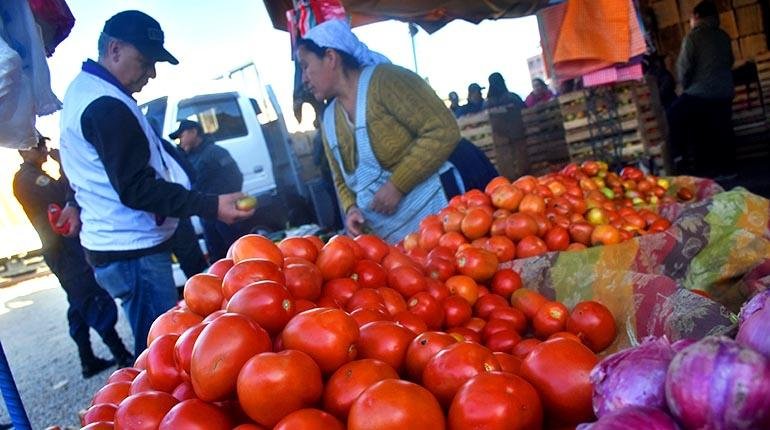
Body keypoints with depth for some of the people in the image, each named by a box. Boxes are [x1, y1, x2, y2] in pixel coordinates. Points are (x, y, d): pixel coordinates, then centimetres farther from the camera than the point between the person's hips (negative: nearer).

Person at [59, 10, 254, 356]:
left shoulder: (83, 90, 15)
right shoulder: (106, 106, -19)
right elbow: (136, 189, -24)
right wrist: (210, 206, -26)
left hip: (112, 246, 11)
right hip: (133, 251, -11)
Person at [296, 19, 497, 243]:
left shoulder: (384, 79, -10)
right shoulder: (329, 120, 12)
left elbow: (444, 131, -17)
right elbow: (342, 181, 20)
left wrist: (397, 186, -18)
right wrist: (351, 208, -2)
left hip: (436, 211, -6)